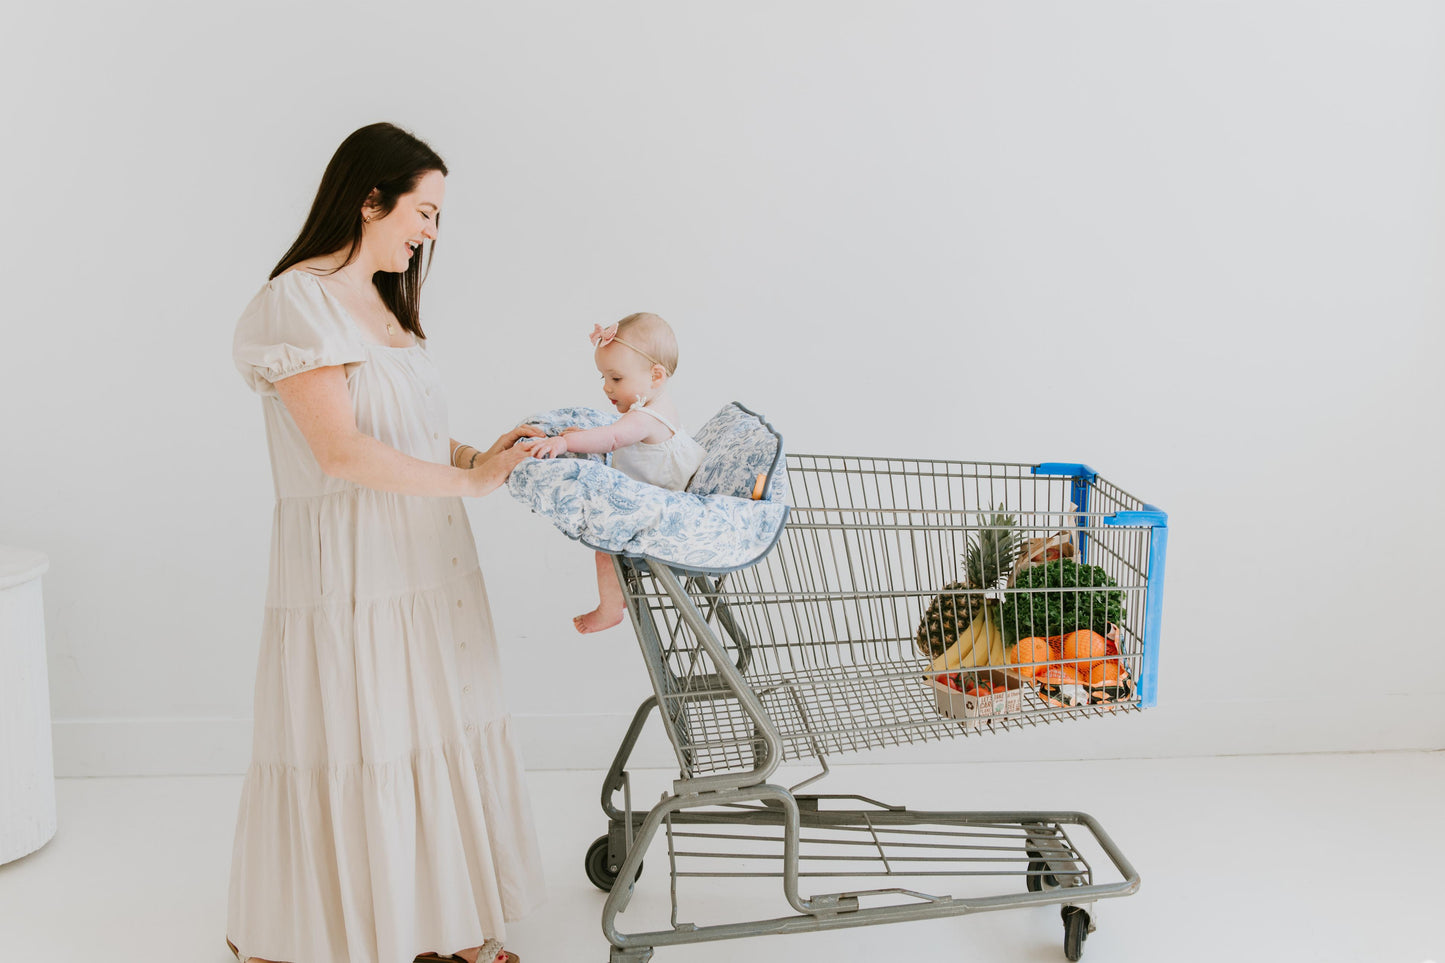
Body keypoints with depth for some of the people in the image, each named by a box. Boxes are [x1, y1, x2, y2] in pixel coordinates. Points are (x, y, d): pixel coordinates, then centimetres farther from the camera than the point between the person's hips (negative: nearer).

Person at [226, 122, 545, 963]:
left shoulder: (385, 301, 16)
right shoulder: (298, 302, -13)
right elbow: (343, 450, -20)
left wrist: (481, 455, 5)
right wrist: (468, 481, -15)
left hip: (423, 565, 9)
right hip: (350, 569, -9)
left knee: (436, 736, 12)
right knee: (353, 754, -1)